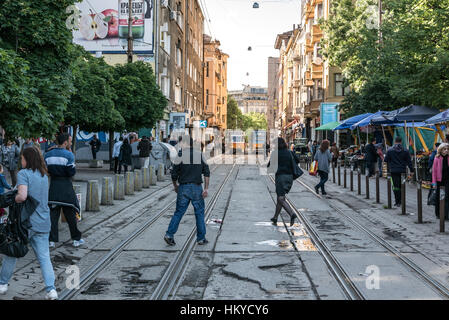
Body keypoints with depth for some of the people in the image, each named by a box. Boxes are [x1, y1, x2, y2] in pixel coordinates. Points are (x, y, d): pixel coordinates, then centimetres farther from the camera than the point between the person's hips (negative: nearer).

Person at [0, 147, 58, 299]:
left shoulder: (23, 173, -10)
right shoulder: (44, 175, 12)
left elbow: (22, 196, -24)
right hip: (43, 222, 6)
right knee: (44, 257, 3)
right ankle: (51, 289, -7)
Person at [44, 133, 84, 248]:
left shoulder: (48, 154, 5)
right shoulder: (69, 155, -11)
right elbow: (72, 172, -14)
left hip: (53, 186, 4)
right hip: (66, 187, -4)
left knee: (53, 214, 7)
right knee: (70, 214, 7)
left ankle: (52, 240, 6)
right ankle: (76, 239, 16)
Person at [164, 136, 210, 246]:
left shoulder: (181, 154, -4)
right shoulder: (200, 154, 4)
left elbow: (174, 174, -3)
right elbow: (207, 173, 0)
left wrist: (175, 186, 13)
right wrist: (206, 188, 2)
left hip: (184, 188, -1)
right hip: (197, 188, 1)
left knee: (179, 212, 7)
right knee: (199, 213, 9)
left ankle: (169, 234, 0)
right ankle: (201, 238, 12)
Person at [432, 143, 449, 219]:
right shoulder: (437, 158, -4)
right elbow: (434, 171, -2)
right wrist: (434, 182, -6)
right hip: (439, 180, -1)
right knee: (438, 197, 9)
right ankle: (438, 214, 23)